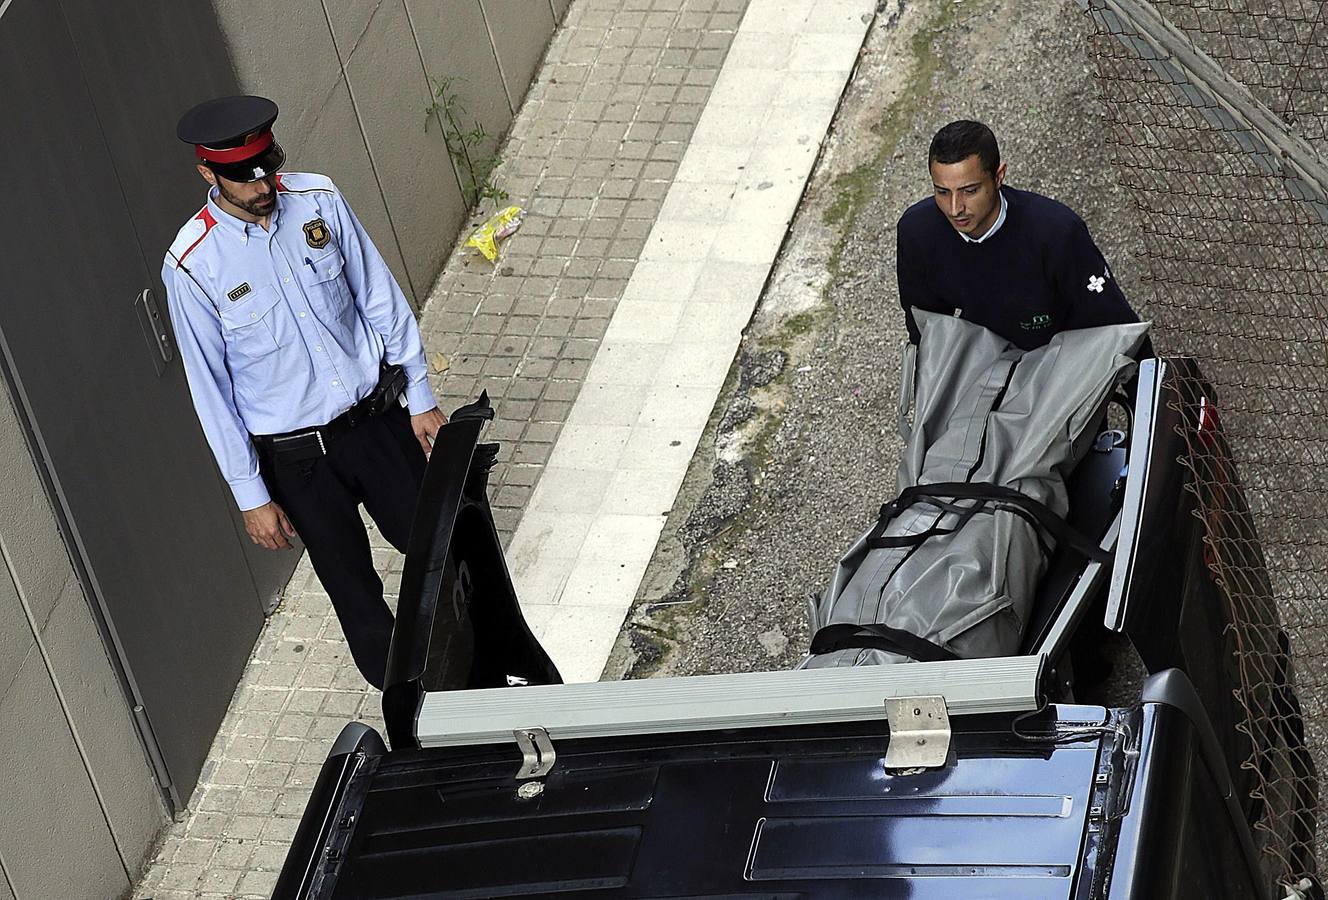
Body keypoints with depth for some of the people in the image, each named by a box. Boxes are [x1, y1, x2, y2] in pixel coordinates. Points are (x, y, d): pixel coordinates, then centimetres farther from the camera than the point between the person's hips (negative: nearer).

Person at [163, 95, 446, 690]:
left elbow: (381, 299, 2)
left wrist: (421, 397, 4)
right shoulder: (191, 266, -17)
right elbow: (211, 389, -10)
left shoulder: (319, 200, -9)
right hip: (297, 457, -3)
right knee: (357, 598, 10)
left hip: (378, 417, 3)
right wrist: (251, 496, -7)